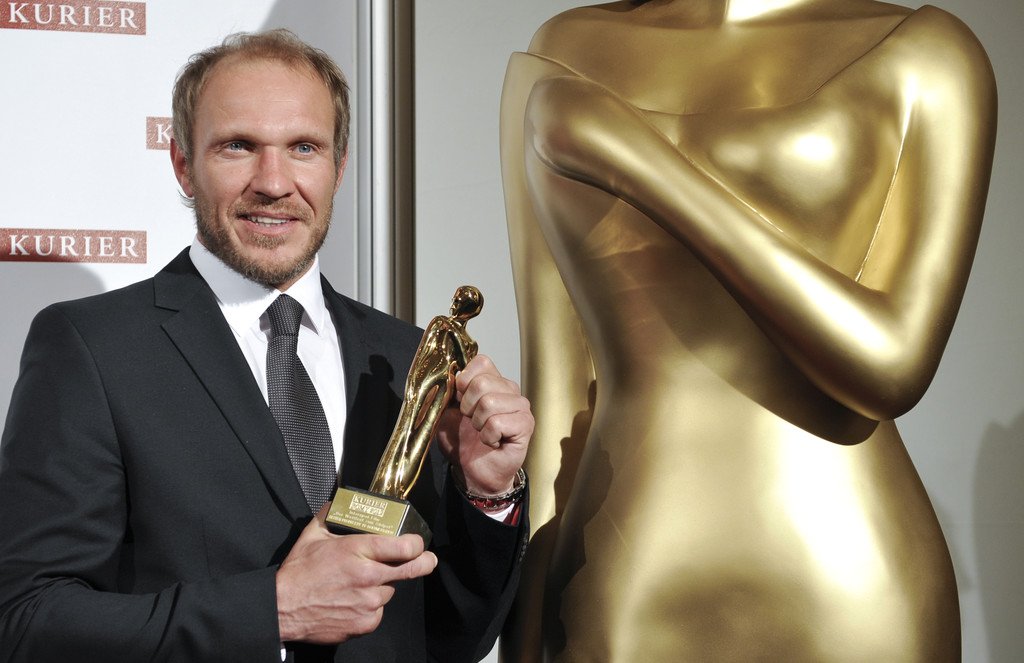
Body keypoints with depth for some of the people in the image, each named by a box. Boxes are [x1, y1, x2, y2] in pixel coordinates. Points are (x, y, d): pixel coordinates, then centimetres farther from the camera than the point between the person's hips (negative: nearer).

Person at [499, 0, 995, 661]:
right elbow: (555, 389, 6)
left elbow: (892, 369, -12)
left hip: (850, 597, -2)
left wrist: (631, 157, -13)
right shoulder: (561, 62, 8)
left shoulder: (927, 56, -1)